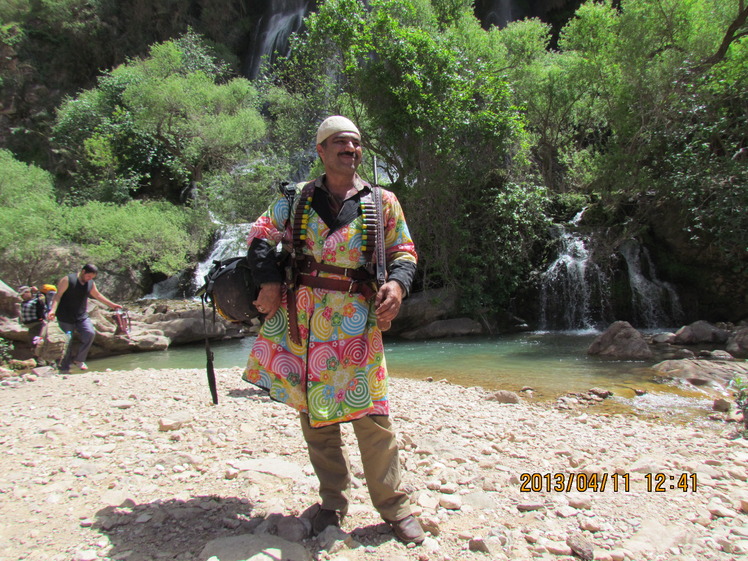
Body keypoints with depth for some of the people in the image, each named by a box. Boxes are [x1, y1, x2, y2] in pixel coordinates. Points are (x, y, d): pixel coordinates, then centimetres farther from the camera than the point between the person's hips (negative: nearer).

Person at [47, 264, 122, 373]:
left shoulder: (91, 284, 8)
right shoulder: (68, 280, -9)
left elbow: (98, 295, 23)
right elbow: (58, 295, -12)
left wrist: (112, 305, 26)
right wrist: (53, 310, -24)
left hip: (82, 316, 5)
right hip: (66, 317, -5)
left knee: (90, 333, -17)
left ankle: (78, 359, 0)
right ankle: (64, 368, 15)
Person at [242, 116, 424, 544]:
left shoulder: (383, 202, 8)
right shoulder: (299, 198, 10)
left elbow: (404, 251, 9)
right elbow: (262, 233, 14)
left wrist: (398, 283, -12)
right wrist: (269, 280, 0)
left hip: (356, 317, -2)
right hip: (300, 314, 2)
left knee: (371, 415, -3)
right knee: (314, 411, 9)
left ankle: (395, 506, 15)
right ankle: (333, 503, 26)